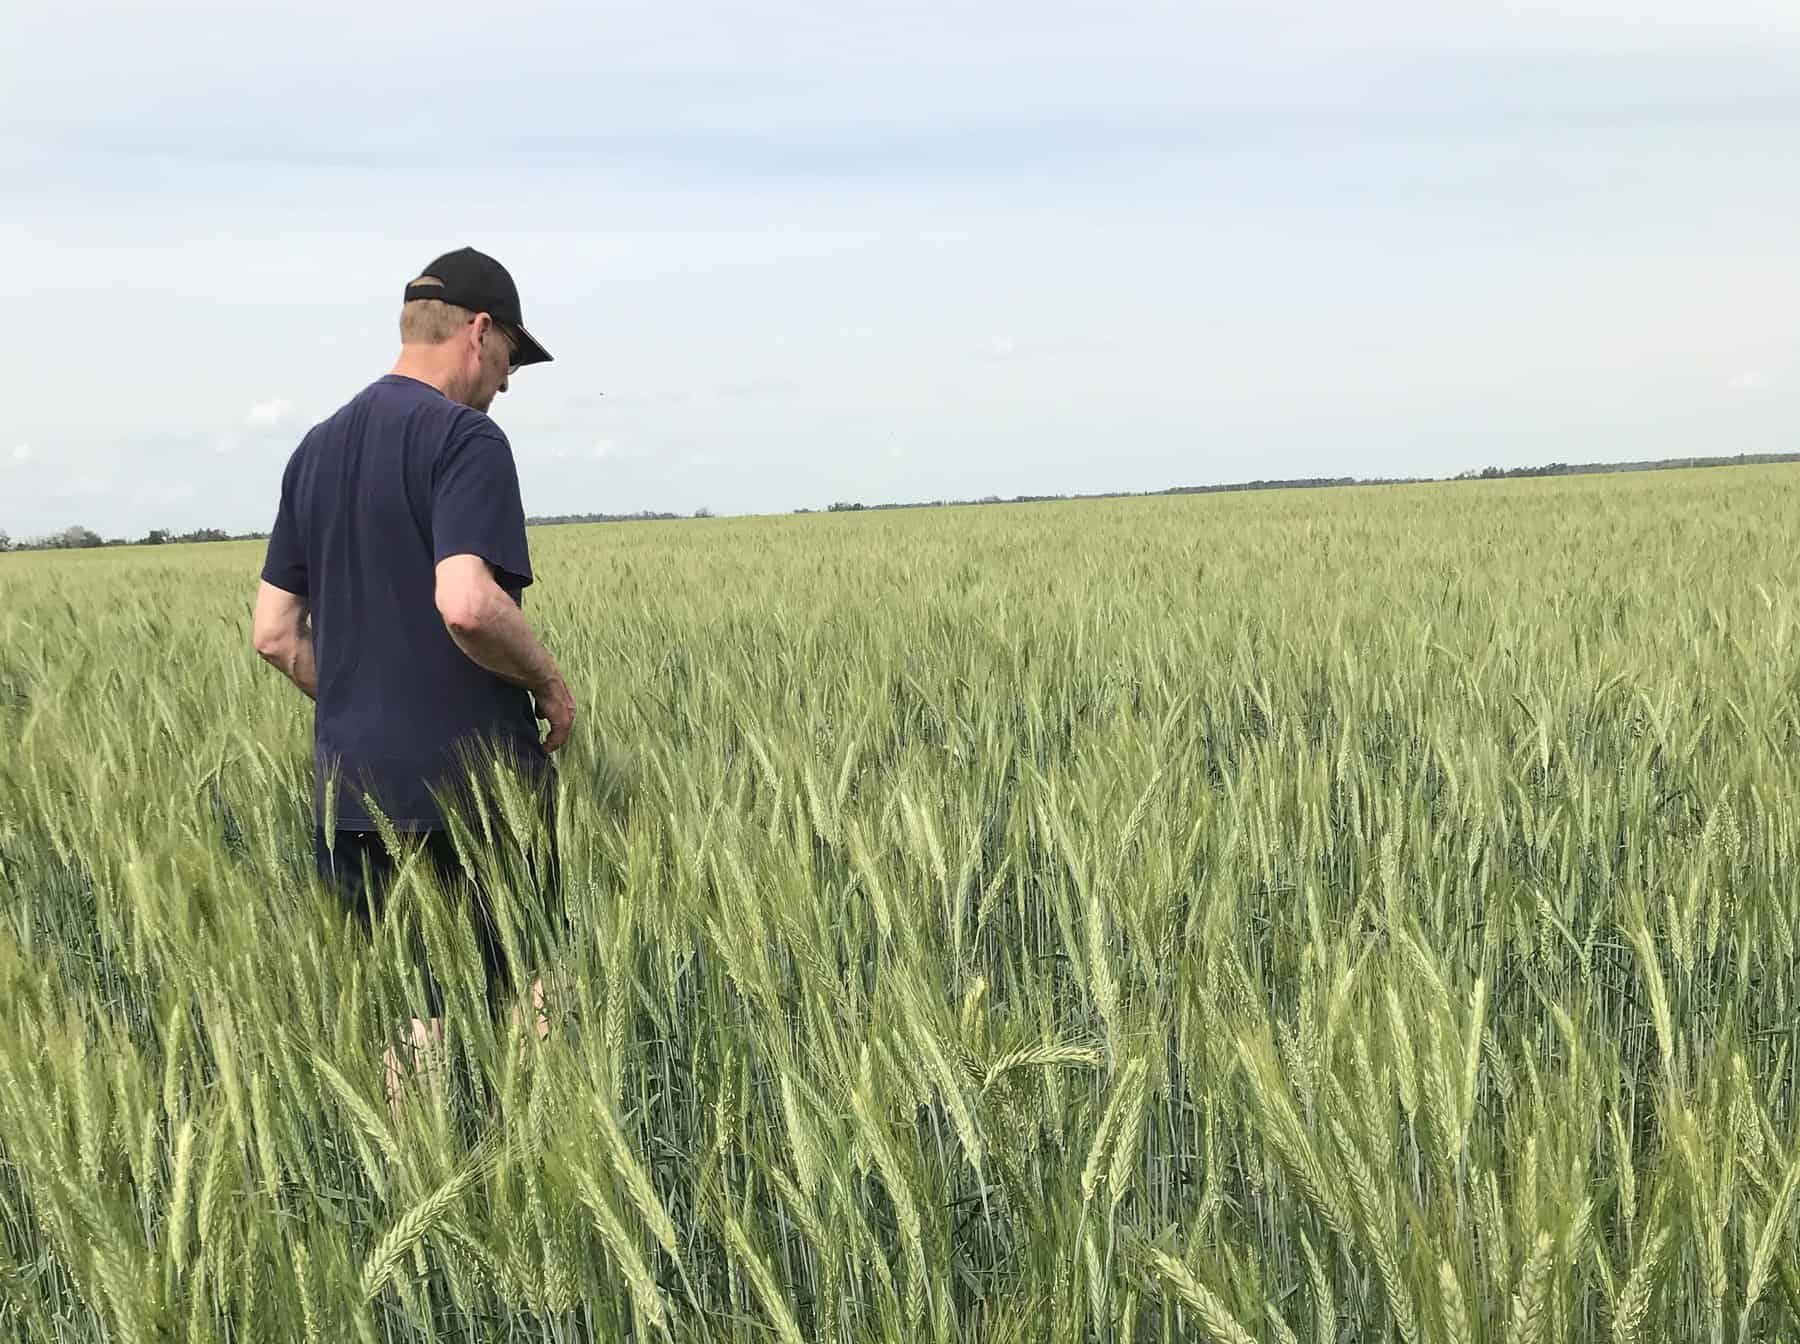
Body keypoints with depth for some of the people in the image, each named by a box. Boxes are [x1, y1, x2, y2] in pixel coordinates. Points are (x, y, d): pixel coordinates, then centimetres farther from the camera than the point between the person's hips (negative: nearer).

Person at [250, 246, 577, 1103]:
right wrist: (549, 682, -9)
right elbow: (467, 605, -24)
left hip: (353, 783, 7)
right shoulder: (464, 438, -11)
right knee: (519, 1000, 5)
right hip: (473, 776, -6)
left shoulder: (318, 449, 13)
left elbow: (275, 635, 13)